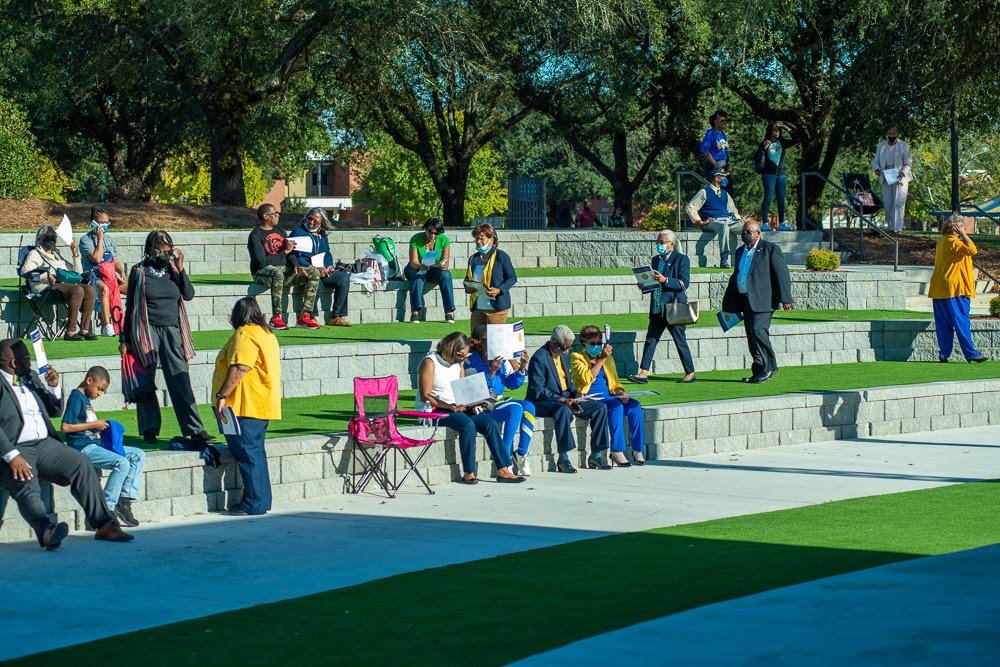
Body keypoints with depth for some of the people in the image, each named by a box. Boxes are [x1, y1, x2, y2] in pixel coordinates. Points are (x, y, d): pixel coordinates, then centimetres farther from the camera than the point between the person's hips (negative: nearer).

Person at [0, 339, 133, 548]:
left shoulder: (30, 378, 20)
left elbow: (54, 411, 28)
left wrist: (54, 387, 8)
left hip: (44, 444, 7)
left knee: (81, 464, -13)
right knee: (26, 487, -33)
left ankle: (103, 524, -15)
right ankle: (46, 531, -57)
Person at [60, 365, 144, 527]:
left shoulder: (86, 399, 21)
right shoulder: (76, 398, -9)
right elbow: (65, 427, -19)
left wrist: (101, 426, 8)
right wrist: (94, 425, -14)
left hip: (95, 444, 10)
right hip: (83, 447, -10)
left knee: (138, 455, 3)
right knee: (122, 463, -28)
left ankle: (124, 500, -7)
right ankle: (107, 509, -24)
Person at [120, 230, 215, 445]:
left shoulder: (172, 269, 9)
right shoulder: (139, 272, 1)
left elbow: (189, 295, -1)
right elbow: (130, 306, 5)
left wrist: (180, 269, -9)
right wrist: (124, 339, 4)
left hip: (172, 331, 2)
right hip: (147, 331, -2)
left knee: (180, 381, -3)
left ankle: (195, 429, -6)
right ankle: (149, 430, 10)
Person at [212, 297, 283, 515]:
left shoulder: (245, 335, -14)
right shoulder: (266, 333, 17)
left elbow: (239, 369, -23)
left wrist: (222, 396, -20)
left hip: (246, 406, -10)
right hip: (262, 405, 10)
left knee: (247, 454, -7)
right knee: (255, 452, 15)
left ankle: (255, 504, -6)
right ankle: (262, 501, 19)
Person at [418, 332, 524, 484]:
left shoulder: (459, 363, 16)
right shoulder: (430, 363, -7)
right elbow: (425, 396, -14)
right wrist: (449, 406, -24)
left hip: (458, 408, 7)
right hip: (435, 410, -7)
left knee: (490, 422, -15)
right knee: (467, 424, -33)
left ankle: (503, 470, -18)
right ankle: (469, 473, -28)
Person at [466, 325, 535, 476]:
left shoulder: (501, 360, 9)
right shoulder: (471, 362, -8)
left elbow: (512, 384, 10)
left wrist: (521, 368, -5)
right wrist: (491, 372, -27)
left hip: (499, 401, 6)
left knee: (528, 406, -19)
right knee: (516, 408, -29)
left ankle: (521, 453, -15)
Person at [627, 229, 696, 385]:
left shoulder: (681, 259, -4)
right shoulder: (655, 260, 16)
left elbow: (684, 283, -13)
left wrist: (665, 280, -24)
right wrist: (644, 285, 1)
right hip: (657, 308, 6)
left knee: (680, 341, 2)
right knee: (650, 340, -1)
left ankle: (690, 374, 12)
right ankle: (643, 373, -5)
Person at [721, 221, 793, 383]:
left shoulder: (770, 249, -2)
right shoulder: (740, 251, 20)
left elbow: (782, 274, -7)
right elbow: (735, 277, 26)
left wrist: (785, 298, -15)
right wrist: (728, 303, 24)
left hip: (762, 300, -7)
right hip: (745, 301, 7)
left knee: (758, 330, -18)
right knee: (752, 337, 6)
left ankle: (769, 367, -9)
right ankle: (759, 371, 10)